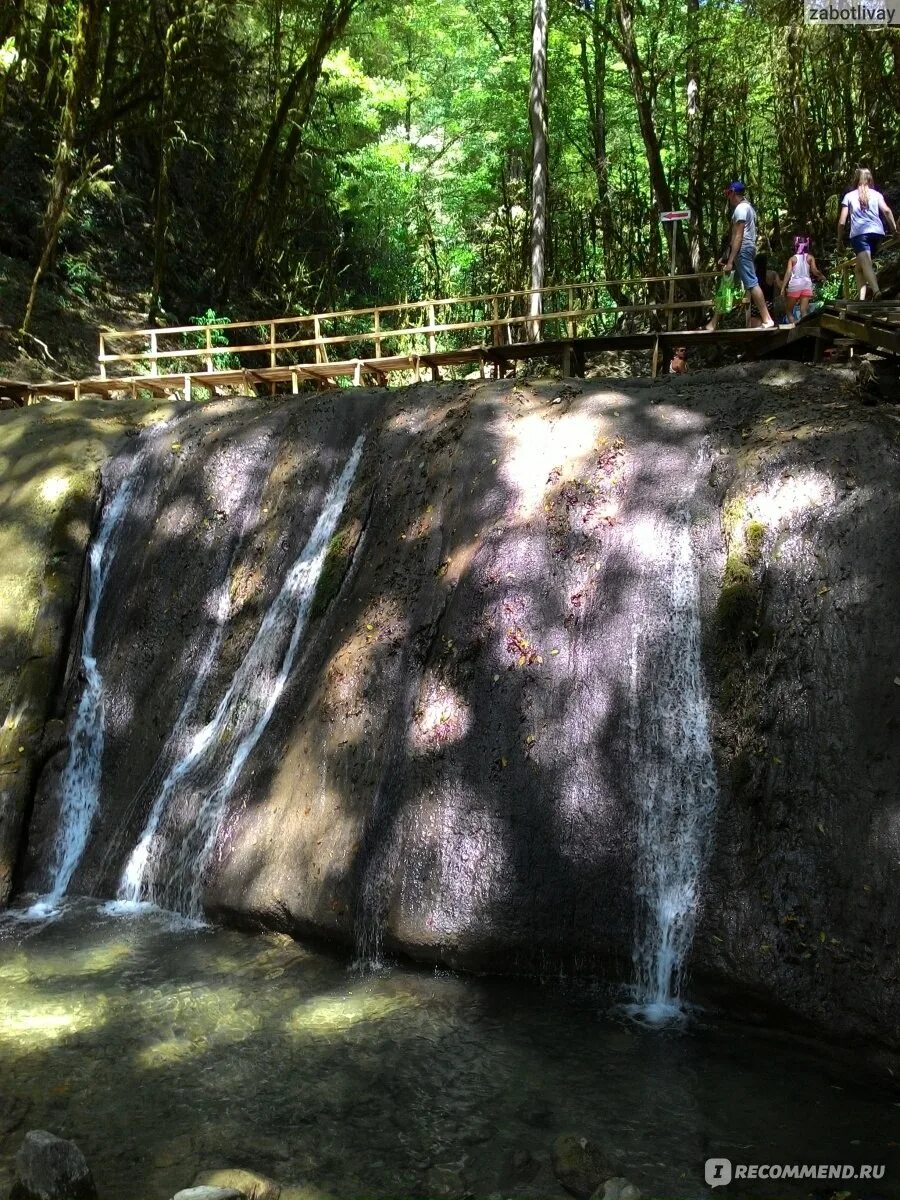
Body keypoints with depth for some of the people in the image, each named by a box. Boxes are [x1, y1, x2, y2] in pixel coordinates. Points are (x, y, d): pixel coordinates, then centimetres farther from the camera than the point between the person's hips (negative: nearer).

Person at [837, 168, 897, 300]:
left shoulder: (849, 196, 16)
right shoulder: (876, 194, 20)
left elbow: (842, 221, 10)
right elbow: (887, 211, 3)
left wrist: (839, 240, 19)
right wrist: (894, 229, 7)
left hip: (859, 233, -3)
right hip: (877, 232, 3)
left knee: (866, 264, -21)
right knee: (858, 266, 16)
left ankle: (876, 291, -45)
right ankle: (863, 297, 3)